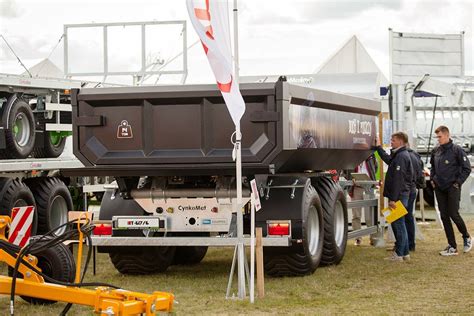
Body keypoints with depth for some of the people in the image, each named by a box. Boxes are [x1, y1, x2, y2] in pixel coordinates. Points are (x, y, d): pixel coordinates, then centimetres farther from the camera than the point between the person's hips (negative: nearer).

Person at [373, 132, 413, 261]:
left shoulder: (401, 156, -16)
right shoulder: (398, 155, 15)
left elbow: (398, 180, -21)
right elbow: (388, 159, 36)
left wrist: (393, 199, -23)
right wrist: (378, 147, 34)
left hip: (399, 195, -10)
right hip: (400, 195, 10)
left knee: (398, 223, -6)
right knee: (399, 224, 14)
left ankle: (399, 254, -4)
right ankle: (405, 253, 20)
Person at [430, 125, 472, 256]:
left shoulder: (456, 150, -10)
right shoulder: (436, 151, 6)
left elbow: (467, 168, -8)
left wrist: (458, 182, -10)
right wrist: (432, 179, 11)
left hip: (452, 188, -6)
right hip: (439, 188, 6)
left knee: (454, 214, -8)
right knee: (444, 216, 5)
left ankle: (466, 237, 19)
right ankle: (452, 247, 11)